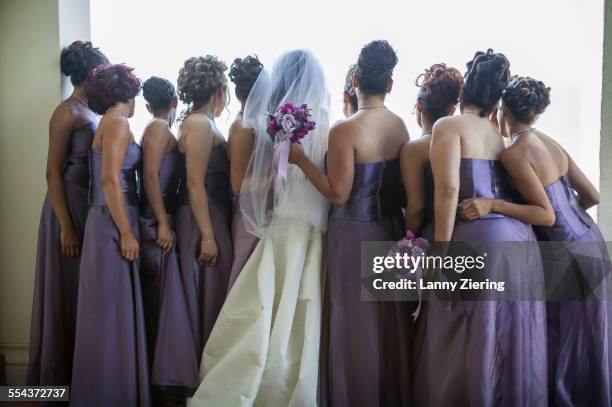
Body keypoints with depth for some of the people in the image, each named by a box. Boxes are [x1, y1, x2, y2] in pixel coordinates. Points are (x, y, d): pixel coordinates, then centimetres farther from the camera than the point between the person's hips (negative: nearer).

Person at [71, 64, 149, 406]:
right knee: (114, 310, -2)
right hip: (114, 224, -9)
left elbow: (112, 178, 14)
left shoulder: (112, 123, 17)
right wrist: (127, 232, -19)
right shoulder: (117, 123, -10)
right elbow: (109, 179, -19)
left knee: (114, 309, 14)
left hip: (113, 222, 9)